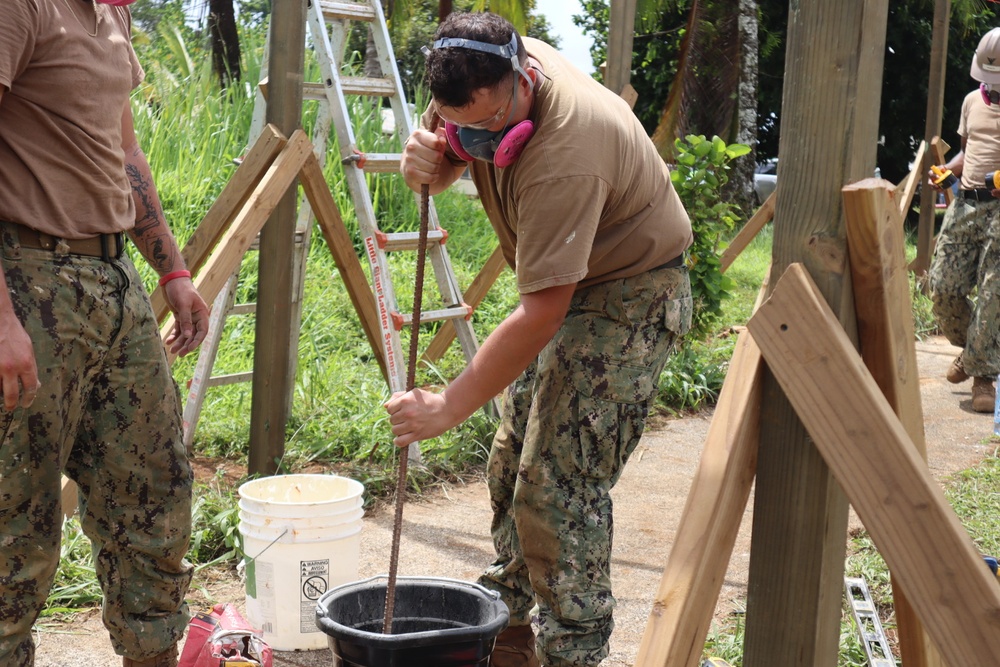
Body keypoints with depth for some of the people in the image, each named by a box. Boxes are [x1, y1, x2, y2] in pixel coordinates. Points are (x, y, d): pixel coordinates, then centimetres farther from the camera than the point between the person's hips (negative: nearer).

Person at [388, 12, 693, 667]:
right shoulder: (483, 79, -11)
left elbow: (541, 314, -36)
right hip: (566, 284, 9)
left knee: (561, 487, -15)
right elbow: (439, 168, 5)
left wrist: (449, 406, -33)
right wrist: (423, 162, -20)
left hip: (630, 298, -9)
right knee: (513, 465, 14)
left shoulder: (563, 158, -37)